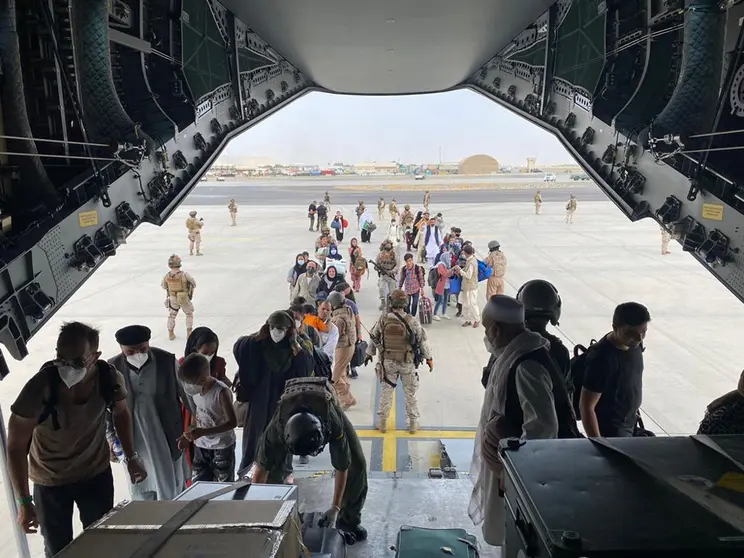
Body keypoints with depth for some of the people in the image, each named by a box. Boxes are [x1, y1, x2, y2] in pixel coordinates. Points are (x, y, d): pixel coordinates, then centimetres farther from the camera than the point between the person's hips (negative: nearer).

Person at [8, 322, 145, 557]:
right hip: (50, 481, -2)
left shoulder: (110, 378, -21)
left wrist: (131, 457, 1)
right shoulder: (39, 388, -29)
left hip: (97, 473, 2)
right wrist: (24, 501, -17)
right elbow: (16, 448, -18)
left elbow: (121, 414, 2)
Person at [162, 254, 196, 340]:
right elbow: (193, 284, -12)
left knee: (171, 315, 24)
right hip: (185, 299, -2)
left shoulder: (167, 276, -19)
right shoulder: (185, 275, -28)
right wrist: (190, 289, 9)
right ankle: (189, 333, 20)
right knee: (189, 314, 22)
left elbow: (163, 286, 1)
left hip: (173, 299, 2)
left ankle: (171, 334, 32)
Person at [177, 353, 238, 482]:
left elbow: (232, 422, -27)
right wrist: (188, 436, 3)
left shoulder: (221, 392, -25)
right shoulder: (195, 391, -4)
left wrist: (203, 432, -33)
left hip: (222, 447, -6)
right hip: (201, 446, 6)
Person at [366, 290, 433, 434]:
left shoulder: (383, 320, -11)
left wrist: (369, 353, 20)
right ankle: (413, 424, 22)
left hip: (388, 361, 1)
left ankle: (382, 423, 21)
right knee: (410, 393, 12)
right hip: (408, 362, -1)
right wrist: (429, 358, 8)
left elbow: (374, 338, 2)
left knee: (386, 392, 13)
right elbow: (422, 340, -5)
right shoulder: (412, 321, -14)